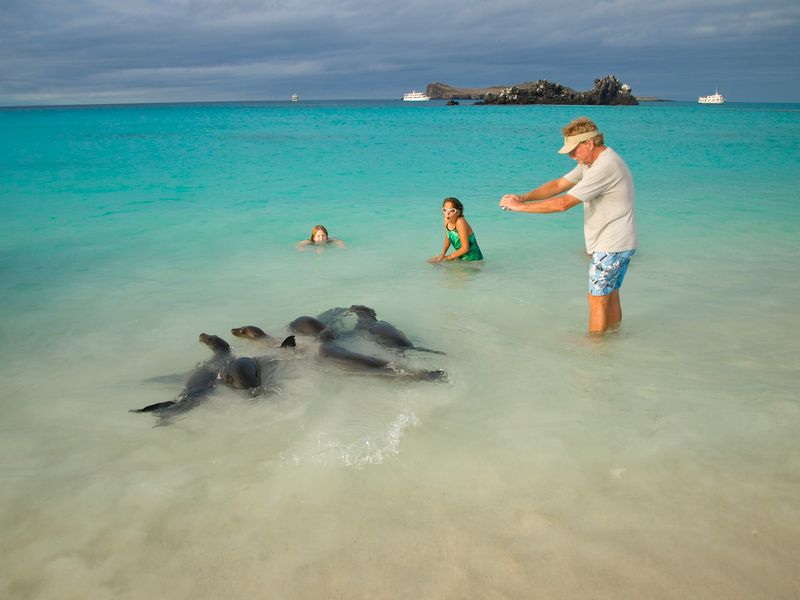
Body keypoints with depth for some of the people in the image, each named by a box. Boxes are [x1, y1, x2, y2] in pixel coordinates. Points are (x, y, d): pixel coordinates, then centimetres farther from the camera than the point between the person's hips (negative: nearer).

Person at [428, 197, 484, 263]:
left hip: (472, 258, -8)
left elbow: (465, 248, -24)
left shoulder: (460, 222, -27)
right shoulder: (447, 220, -6)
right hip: (461, 257, 8)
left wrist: (448, 257, -15)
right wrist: (442, 254, 1)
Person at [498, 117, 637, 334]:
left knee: (597, 299, -1)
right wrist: (523, 196, -8)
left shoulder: (604, 168, -25)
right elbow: (558, 185, 7)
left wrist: (522, 206, -21)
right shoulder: (591, 162, 9)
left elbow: (563, 203, -27)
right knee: (610, 296, 18)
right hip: (617, 244, 10)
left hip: (611, 246, -10)